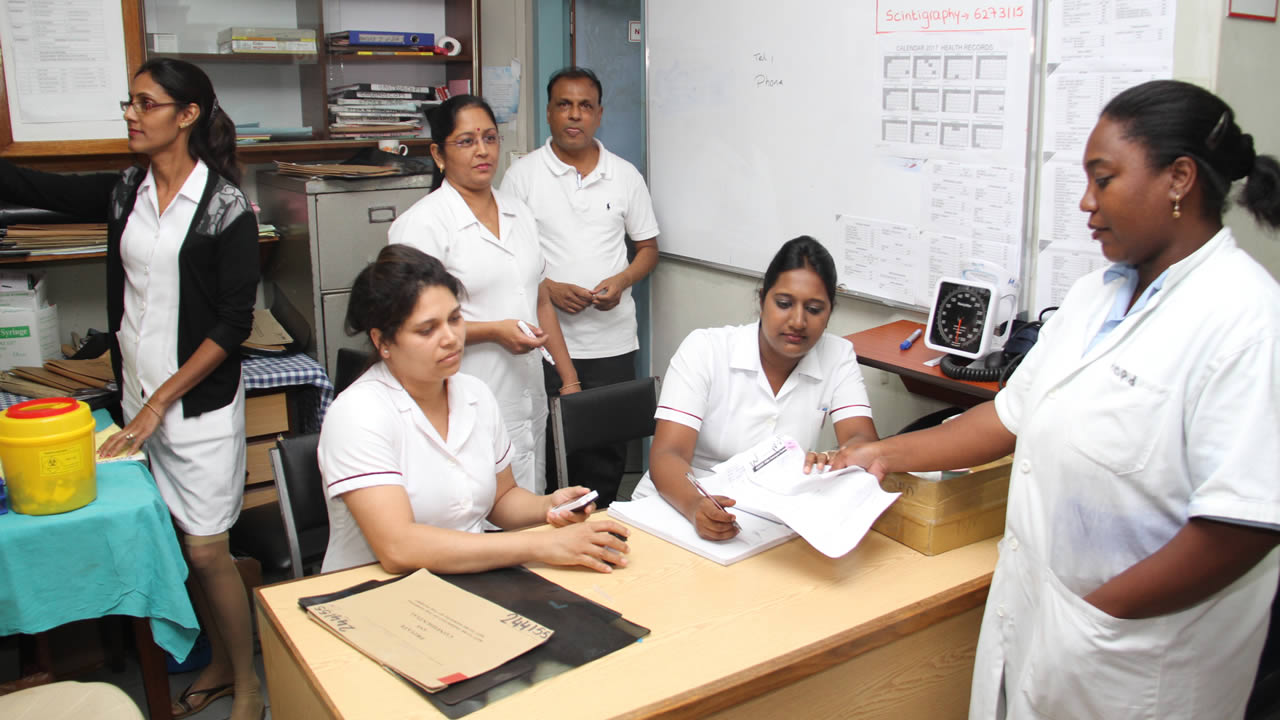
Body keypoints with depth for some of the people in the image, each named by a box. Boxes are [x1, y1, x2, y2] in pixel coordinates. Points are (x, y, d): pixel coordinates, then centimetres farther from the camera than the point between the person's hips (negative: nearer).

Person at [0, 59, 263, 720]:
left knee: (206, 551, 0)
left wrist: (161, 400, -13)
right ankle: (219, 666, 32)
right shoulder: (126, 193, 7)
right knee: (180, 542, 13)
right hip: (140, 398, 5)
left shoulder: (226, 207, -10)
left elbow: (234, 322, -13)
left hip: (199, 402, -5)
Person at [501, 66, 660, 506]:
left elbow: (648, 247, 13)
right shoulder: (522, 175, 3)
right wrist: (549, 288, -13)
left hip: (612, 341, 2)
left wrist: (621, 281, -7)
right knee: (543, 449, 1)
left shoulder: (625, 176, 9)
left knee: (606, 452, 5)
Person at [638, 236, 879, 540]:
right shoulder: (704, 348, -9)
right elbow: (666, 456, -17)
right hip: (678, 509, -2)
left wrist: (835, 462, -34)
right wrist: (696, 506, -39)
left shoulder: (838, 356, 1)